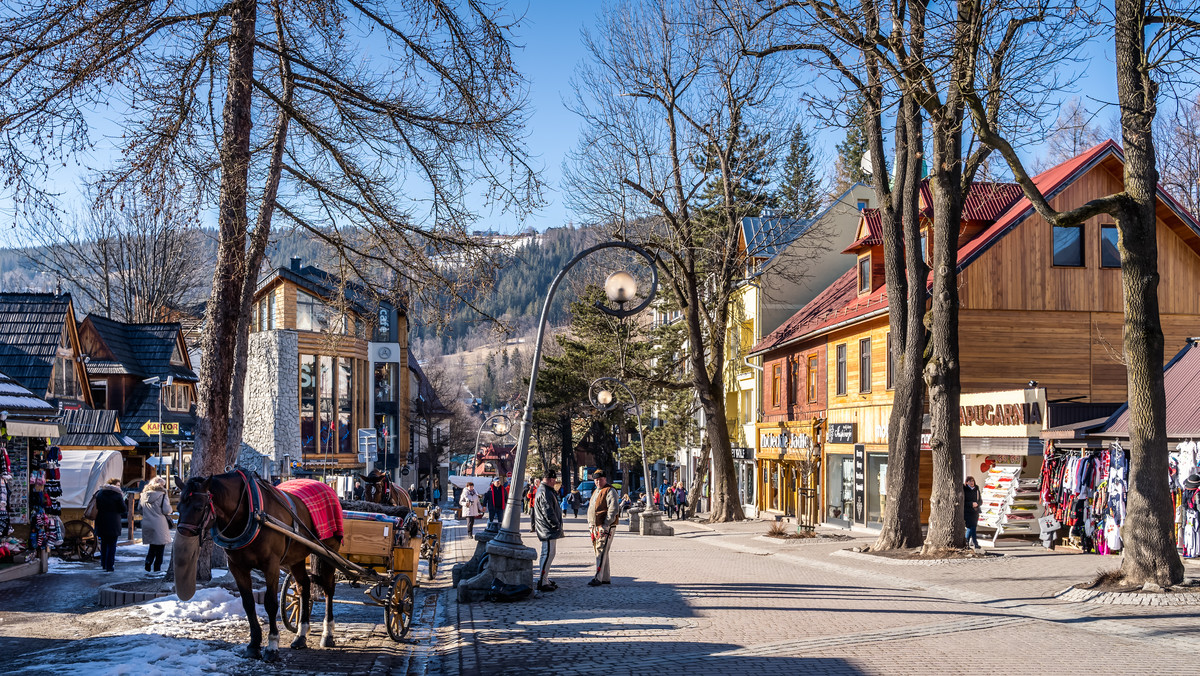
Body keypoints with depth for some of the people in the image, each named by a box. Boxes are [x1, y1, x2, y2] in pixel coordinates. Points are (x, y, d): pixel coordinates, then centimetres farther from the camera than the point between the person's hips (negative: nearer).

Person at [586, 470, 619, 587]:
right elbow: (591, 510, 26)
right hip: (595, 527, 9)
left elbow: (613, 510, -18)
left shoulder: (610, 492, -9)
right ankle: (605, 578, 18)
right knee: (599, 551, 11)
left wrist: (605, 525, -21)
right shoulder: (596, 492, 19)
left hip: (606, 527, -9)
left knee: (601, 552, -12)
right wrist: (591, 524, 14)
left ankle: (598, 579, -15)